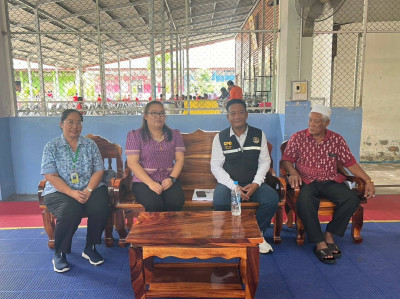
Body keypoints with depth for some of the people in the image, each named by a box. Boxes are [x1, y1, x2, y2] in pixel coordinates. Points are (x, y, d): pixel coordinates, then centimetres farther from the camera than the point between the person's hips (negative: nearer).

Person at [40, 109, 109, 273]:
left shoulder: (90, 144, 9)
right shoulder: (51, 147, 4)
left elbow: (99, 170, 3)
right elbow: (51, 176, -5)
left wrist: (88, 190, -15)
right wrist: (72, 193, -18)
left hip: (90, 188, 2)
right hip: (60, 192, -2)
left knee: (101, 207, -28)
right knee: (70, 211, -32)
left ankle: (90, 248, -3)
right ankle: (59, 253, -6)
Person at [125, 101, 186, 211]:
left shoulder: (174, 135, 14)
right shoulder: (135, 135, 5)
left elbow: (180, 159, 8)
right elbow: (132, 163, -4)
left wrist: (172, 178, -10)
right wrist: (151, 183, -15)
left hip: (168, 180, 2)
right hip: (144, 181, -2)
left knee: (176, 202, -28)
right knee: (154, 205, -32)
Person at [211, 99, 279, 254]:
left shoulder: (259, 135, 7)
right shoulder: (220, 137, 2)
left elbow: (265, 161, 5)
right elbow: (216, 166, -2)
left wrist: (256, 184, -12)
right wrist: (233, 186, -15)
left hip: (253, 183, 2)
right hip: (228, 182, -1)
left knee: (272, 199, -26)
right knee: (220, 202, -33)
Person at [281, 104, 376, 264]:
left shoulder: (337, 140, 8)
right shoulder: (297, 138, 3)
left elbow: (350, 163, 9)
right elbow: (287, 160, 4)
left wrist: (368, 181, 0)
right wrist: (293, 172, -17)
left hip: (331, 181, 3)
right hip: (307, 181, -2)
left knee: (352, 199, -24)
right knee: (305, 203, -34)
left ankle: (329, 235, -7)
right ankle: (320, 244, -20)